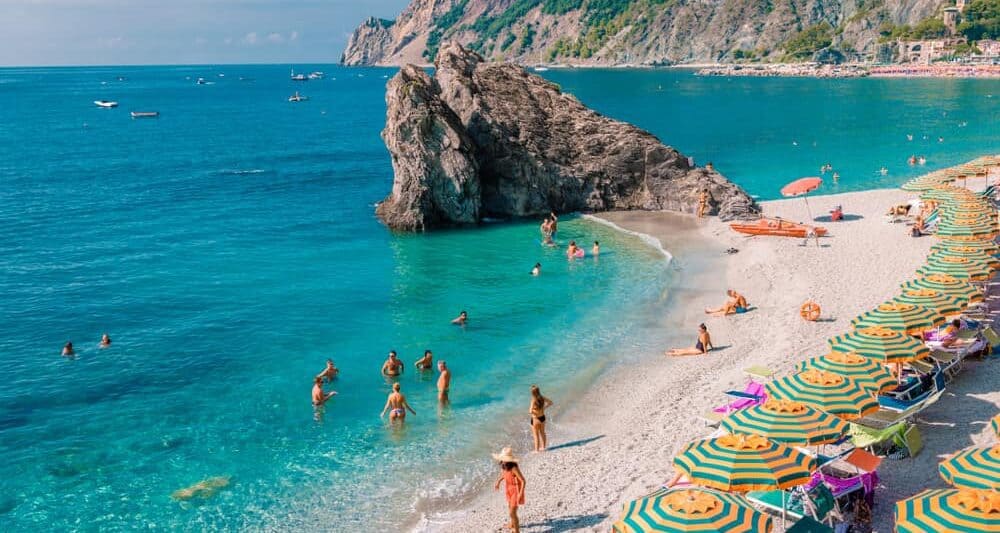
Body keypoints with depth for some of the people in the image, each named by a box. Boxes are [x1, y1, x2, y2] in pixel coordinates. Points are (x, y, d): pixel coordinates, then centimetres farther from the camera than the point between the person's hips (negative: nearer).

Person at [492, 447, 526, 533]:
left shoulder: (514, 468, -33)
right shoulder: (504, 466, -10)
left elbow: (523, 481, -29)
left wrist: (521, 494, -33)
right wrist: (498, 482, 22)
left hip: (516, 491, -8)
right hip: (509, 490, 8)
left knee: (512, 513, -7)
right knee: (510, 508, 28)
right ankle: (512, 524, 53)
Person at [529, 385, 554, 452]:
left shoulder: (534, 400, -26)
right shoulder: (542, 398, -8)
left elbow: (531, 411, -33)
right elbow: (550, 402, 7)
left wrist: (529, 411, -11)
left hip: (535, 419, -6)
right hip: (542, 417, 6)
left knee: (536, 435, 10)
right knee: (542, 433, 23)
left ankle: (537, 450, 20)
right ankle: (543, 447, 38)